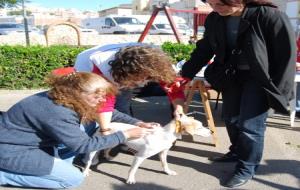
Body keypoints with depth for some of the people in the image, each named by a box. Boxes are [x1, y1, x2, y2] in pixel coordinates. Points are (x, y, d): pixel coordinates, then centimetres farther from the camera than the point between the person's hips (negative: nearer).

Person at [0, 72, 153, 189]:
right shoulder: (57, 112, -33)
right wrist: (126, 135, -23)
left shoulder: (68, 99, -6)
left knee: (88, 124, -1)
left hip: (35, 140, 9)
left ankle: (58, 163, 7)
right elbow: (83, 144, -25)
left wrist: (137, 123, -3)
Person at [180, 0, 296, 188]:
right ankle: (237, 151, 42)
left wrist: (278, 91, -17)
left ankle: (247, 167, 19)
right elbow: (204, 50, 3)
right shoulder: (215, 19, -8)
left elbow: (286, 56, -18)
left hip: (260, 79, -6)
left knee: (250, 125, -3)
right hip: (232, 75, 6)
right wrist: (185, 75, -3)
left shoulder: (271, 16, -25)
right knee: (230, 118, 16)